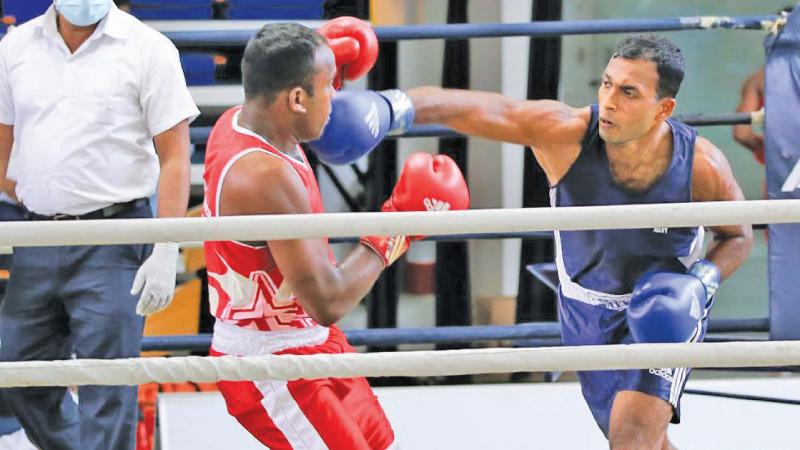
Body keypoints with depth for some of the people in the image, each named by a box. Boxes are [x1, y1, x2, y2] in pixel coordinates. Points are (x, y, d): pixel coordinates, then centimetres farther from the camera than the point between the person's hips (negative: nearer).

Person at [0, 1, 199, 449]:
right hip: (37, 240, 5)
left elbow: (174, 156, -6)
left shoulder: (147, 49, -4)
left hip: (111, 246, -5)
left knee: (105, 396, -5)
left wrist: (166, 253, -12)